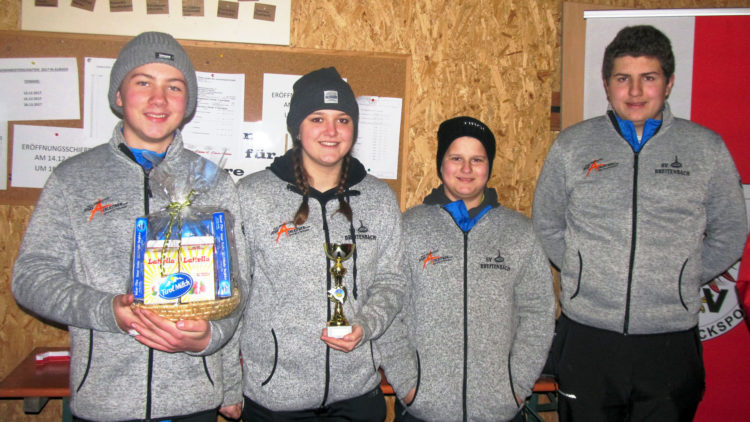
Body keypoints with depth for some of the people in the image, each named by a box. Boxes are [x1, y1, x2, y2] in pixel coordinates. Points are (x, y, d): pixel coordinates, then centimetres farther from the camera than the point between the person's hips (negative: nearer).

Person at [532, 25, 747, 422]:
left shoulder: (707, 148, 3)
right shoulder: (570, 146, 3)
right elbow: (546, 227, 11)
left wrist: (681, 281, 5)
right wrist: (584, 274, 4)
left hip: (671, 341, 0)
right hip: (586, 338, 0)